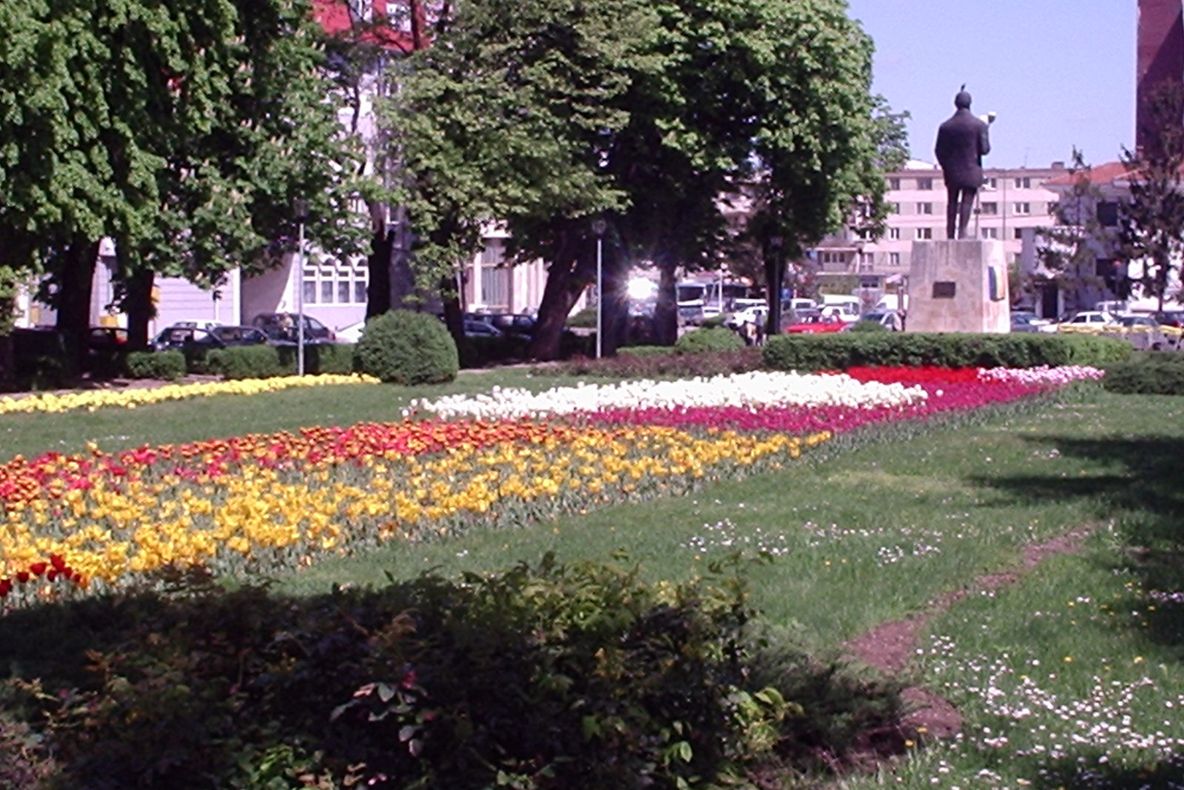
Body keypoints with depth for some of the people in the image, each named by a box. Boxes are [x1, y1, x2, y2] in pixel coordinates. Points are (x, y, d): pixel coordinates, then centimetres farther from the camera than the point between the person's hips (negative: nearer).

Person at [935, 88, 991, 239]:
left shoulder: (945, 126, -1)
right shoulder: (979, 125, -8)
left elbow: (939, 151, 2)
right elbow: (984, 149, -9)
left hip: (952, 171, 3)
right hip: (971, 170, -3)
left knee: (952, 202, 11)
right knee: (967, 201, 0)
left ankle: (950, 234, 13)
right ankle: (962, 232, -5)